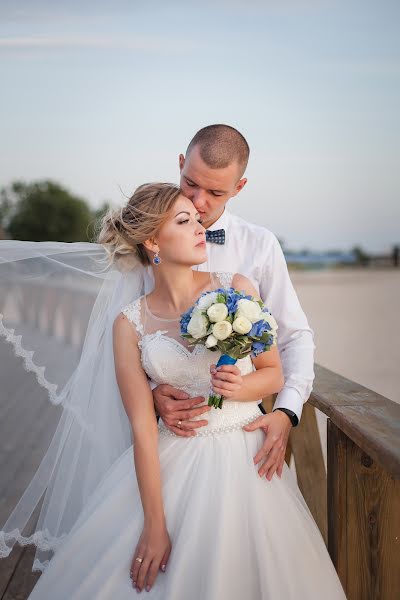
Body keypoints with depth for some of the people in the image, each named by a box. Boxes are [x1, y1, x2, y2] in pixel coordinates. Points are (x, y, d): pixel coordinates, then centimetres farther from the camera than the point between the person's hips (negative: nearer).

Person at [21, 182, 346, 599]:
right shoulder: (130, 323, -5)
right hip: (171, 465, 0)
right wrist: (154, 525, -12)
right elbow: (142, 428, -8)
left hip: (244, 460, 1)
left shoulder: (238, 289, -3)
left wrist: (239, 387, -17)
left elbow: (274, 374, 5)